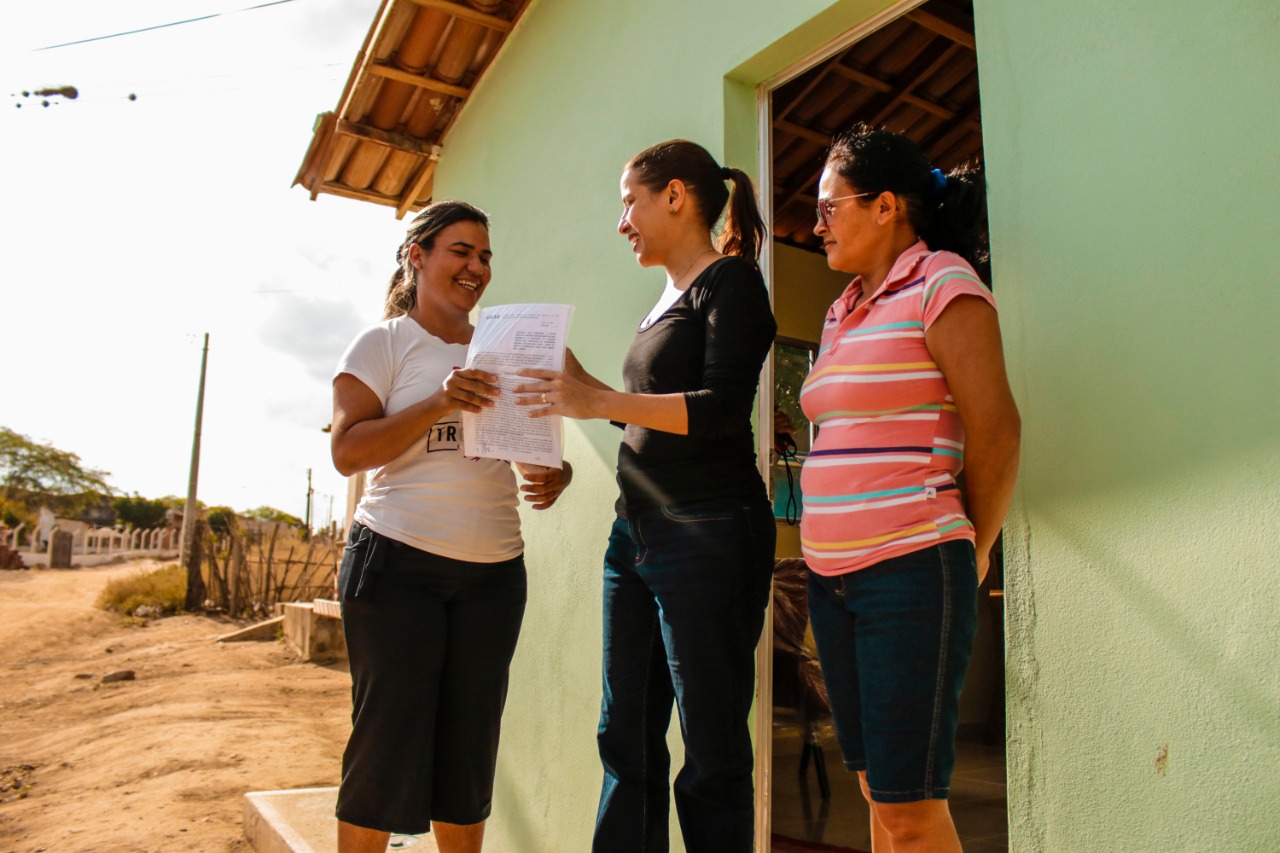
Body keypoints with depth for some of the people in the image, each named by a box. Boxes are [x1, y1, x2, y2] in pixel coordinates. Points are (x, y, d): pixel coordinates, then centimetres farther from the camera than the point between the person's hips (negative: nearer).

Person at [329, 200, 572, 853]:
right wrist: (439, 403, -22)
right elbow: (347, 452, -8)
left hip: (494, 571, 4)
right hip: (398, 562, -4)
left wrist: (553, 477, -9)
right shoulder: (382, 344, 2)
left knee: (470, 745, 10)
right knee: (389, 739, 0)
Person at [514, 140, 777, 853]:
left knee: (712, 752, 1)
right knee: (628, 738, 11)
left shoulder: (731, 280, -5)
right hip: (637, 531, 9)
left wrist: (599, 403, -19)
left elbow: (724, 409, -18)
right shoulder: (669, 298, 19)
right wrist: (578, 385, 16)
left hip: (709, 535, -8)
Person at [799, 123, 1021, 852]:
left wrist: (973, 552, 0)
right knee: (876, 789, 14)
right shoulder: (845, 309, 17)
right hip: (833, 576, 8)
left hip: (911, 572, -8)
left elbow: (996, 429, -10)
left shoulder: (942, 282, -6)